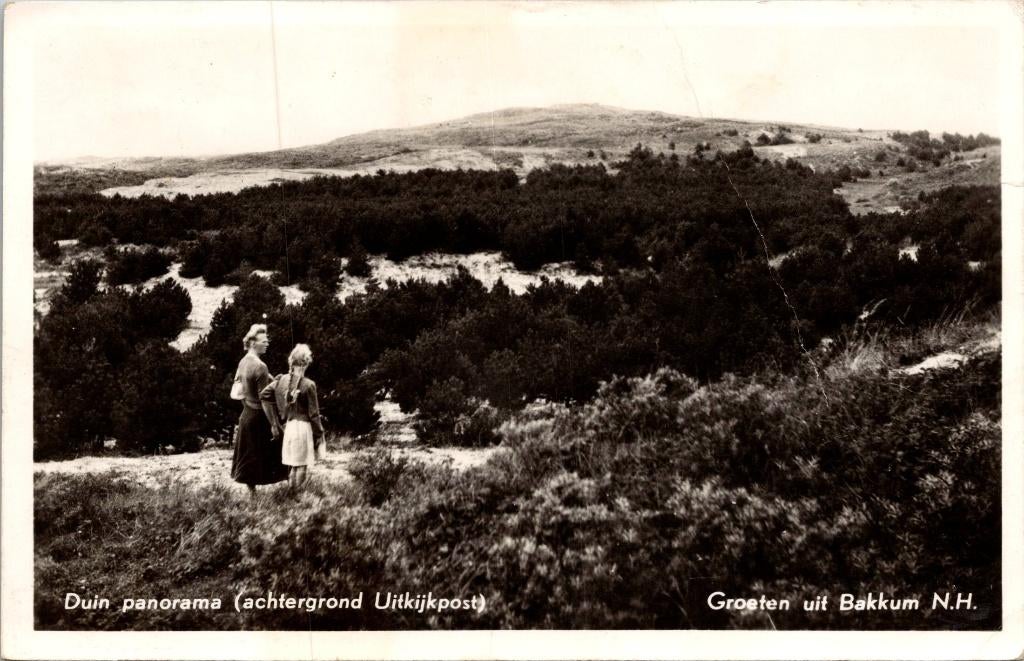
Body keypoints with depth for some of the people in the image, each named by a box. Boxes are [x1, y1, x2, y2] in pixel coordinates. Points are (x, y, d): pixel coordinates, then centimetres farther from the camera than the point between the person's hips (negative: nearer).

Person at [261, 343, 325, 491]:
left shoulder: (281, 380, 1)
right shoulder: (308, 385, -14)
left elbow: (263, 395, 3)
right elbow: (314, 413, -10)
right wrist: (319, 434, 0)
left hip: (288, 426, 6)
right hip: (303, 427, -6)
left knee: (291, 465, 18)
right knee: (301, 466, 3)